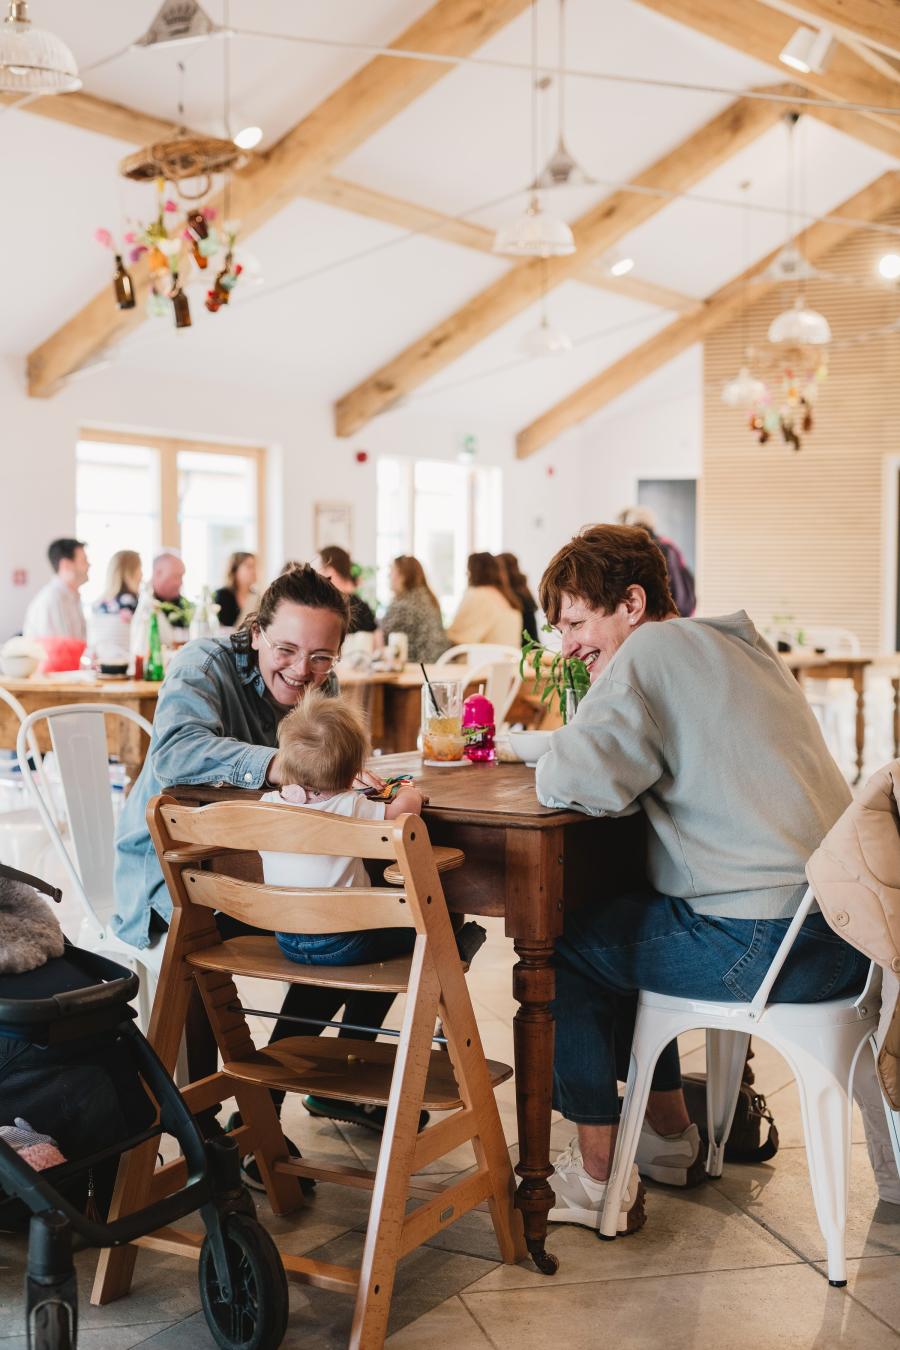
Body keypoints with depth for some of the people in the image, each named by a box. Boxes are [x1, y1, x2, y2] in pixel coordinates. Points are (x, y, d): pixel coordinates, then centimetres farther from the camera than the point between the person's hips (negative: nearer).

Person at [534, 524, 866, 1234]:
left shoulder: (652, 650, -10)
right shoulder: (737, 644, 18)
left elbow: (570, 781, -21)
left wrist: (560, 755, 1)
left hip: (773, 945, -9)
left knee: (563, 947, 6)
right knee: (613, 922, 26)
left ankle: (598, 1179, 12)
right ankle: (672, 1139, 34)